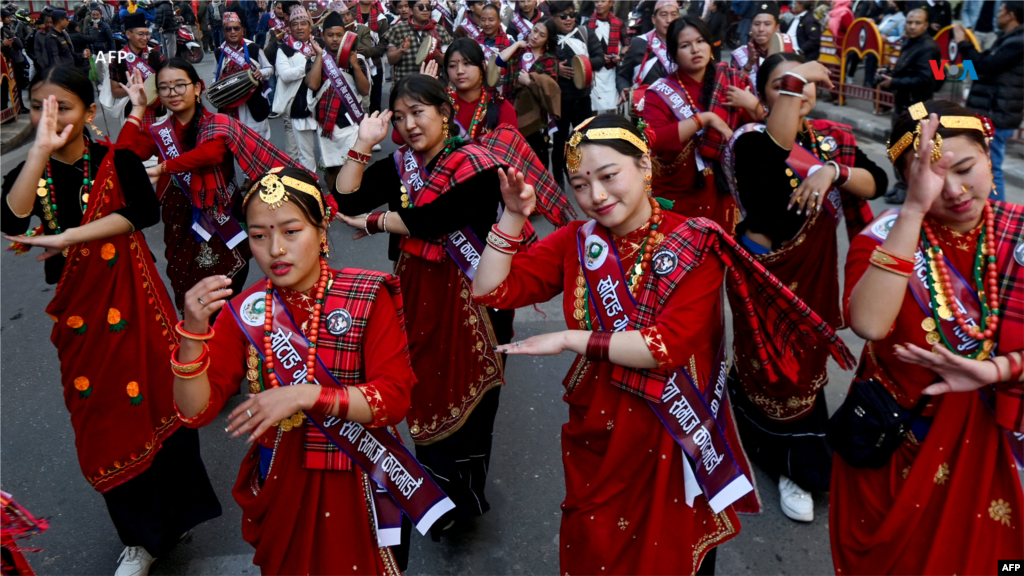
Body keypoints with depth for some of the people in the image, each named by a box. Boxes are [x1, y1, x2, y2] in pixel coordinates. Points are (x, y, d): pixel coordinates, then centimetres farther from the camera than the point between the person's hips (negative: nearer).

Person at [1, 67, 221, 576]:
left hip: (133, 304, -3)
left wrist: (68, 237, -25)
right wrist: (42, 150, -22)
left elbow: (145, 210, -24)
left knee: (156, 406, 3)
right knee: (102, 423, 11)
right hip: (77, 316, 3)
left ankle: (173, 519, 28)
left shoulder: (117, 161, -4)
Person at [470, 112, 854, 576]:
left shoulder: (696, 244, -12)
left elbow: (669, 345, -23)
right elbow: (491, 291, -5)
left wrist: (570, 339, -20)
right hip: (596, 437, 3)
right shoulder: (577, 241, -2)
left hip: (673, 439, -3)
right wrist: (513, 216, -15)